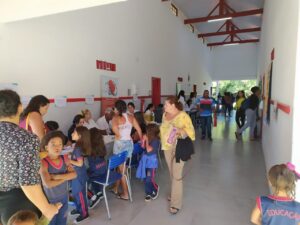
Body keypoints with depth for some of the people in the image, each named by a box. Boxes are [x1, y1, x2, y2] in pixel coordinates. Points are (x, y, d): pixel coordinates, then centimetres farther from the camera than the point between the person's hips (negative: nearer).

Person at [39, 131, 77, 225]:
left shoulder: (64, 158, -7)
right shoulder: (43, 162, -22)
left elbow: (74, 174, -14)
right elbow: (48, 184, -30)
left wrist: (57, 176, -25)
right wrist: (65, 177, -19)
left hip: (64, 197, 4)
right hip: (50, 199, -4)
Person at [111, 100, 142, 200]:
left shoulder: (116, 118, -10)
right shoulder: (131, 117, 4)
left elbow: (114, 128, -27)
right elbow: (139, 129, 6)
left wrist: (118, 135, -8)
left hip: (120, 144, -6)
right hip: (129, 143, 6)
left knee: (122, 168, 6)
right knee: (121, 166, 20)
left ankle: (125, 194, 15)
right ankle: (116, 188, 34)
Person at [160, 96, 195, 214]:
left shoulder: (183, 116, -15)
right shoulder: (165, 114, 5)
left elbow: (191, 131, -16)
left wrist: (181, 131, -33)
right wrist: (163, 140, 11)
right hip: (167, 147, 7)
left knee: (176, 175, -4)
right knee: (172, 173, 19)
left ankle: (176, 203, 5)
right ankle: (175, 193, 39)